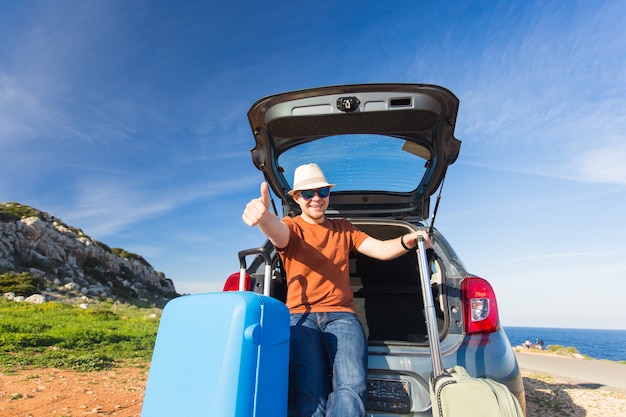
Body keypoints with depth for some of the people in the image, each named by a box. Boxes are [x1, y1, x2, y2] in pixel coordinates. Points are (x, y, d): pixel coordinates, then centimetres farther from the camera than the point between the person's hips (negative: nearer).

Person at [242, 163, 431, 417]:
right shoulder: (291, 228, 7)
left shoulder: (343, 229, 19)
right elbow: (277, 231, -18)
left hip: (341, 315, 2)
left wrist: (407, 241, -12)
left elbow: (381, 249, 10)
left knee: (353, 387, -24)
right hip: (301, 316, -2)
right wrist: (262, 216, -43)